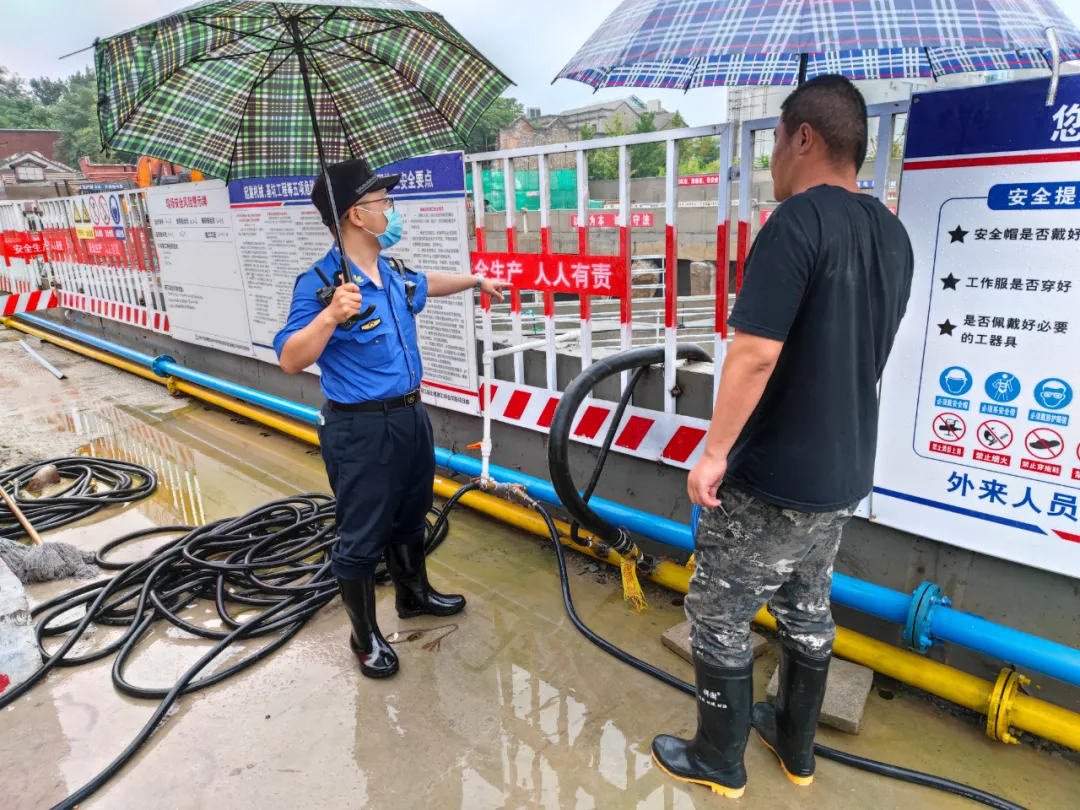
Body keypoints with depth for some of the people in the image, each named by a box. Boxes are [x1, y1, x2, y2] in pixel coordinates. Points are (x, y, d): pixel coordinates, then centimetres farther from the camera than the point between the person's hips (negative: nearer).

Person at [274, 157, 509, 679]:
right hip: (360, 429, -8)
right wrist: (331, 315, -36)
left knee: (410, 517, 24)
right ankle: (365, 636, 26)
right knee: (362, 536, 6)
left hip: (410, 416, 8)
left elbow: (423, 285, 29)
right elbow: (289, 361, -22)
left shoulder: (393, 274, 5)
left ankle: (414, 595, 47)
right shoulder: (320, 283, -18)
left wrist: (475, 280, 39)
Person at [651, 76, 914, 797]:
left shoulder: (799, 220, -20)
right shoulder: (893, 235, 7)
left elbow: (755, 354, -26)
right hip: (843, 475, 9)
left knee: (720, 620, 10)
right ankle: (796, 748, 42)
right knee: (808, 612, 23)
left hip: (770, 480, -8)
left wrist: (713, 453, -18)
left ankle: (719, 762, 29)